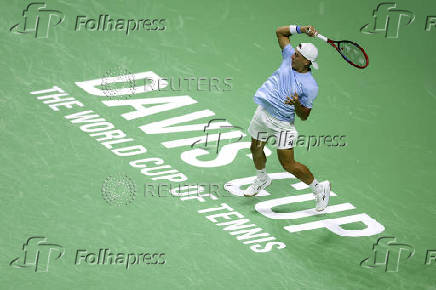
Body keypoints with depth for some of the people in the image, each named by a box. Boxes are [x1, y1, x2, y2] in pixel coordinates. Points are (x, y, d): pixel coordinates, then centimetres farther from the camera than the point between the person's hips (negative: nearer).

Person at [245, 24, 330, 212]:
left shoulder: (309, 86, -19)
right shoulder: (289, 58, -4)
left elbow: (304, 116, -14)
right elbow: (280, 32, 7)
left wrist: (297, 104, -34)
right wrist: (300, 29, -7)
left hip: (282, 124, -7)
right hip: (263, 112, 7)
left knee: (288, 164, -6)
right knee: (256, 149, 22)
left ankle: (319, 189, 13)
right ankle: (262, 179, 52)